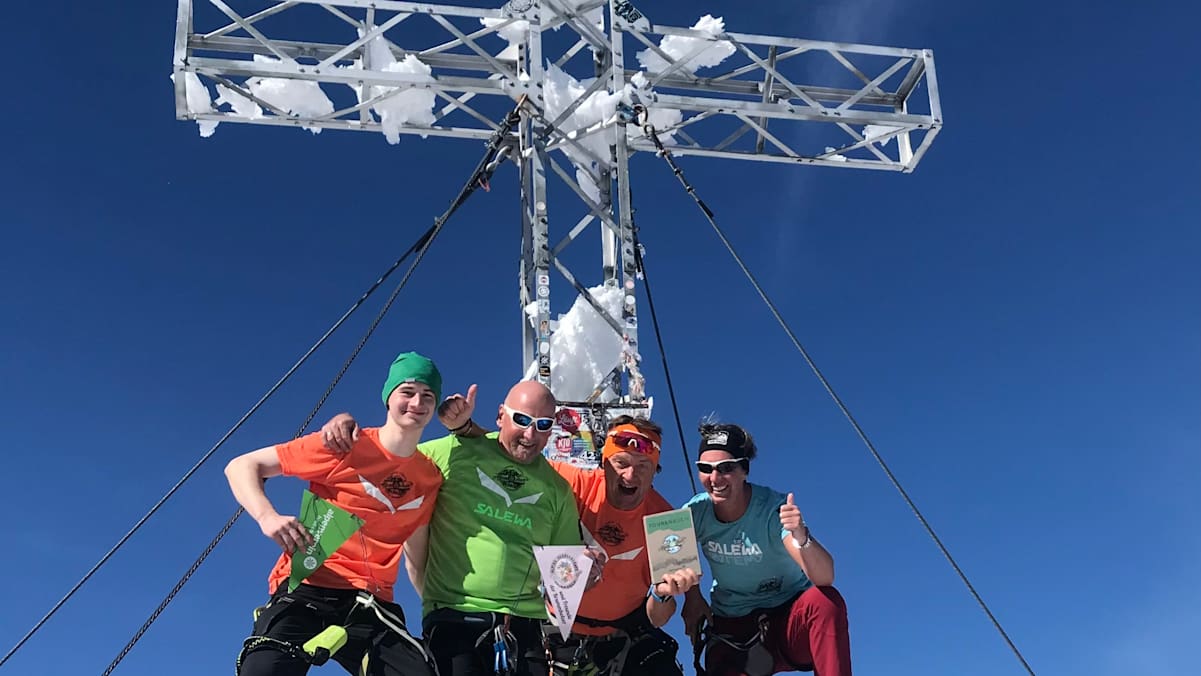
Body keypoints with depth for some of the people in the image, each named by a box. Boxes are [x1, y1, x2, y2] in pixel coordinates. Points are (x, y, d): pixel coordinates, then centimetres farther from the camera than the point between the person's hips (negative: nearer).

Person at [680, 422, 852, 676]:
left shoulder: (774, 509, -20)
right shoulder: (695, 513, -10)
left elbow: (824, 577, -33)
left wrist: (801, 537, -51)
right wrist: (692, 597, -1)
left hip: (789, 623, -2)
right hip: (731, 630, 2)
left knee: (826, 601, -34)